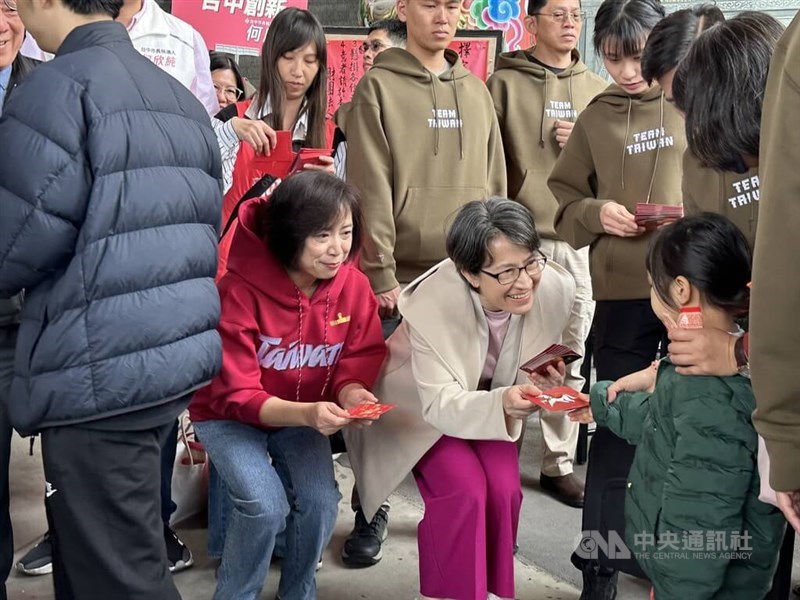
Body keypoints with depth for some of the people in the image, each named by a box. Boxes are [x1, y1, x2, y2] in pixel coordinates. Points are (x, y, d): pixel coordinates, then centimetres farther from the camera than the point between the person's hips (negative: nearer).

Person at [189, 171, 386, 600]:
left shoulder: (353, 285, -15)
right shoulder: (240, 291, -27)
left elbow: (362, 356, -4)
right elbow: (235, 395, -24)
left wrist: (351, 392, -29)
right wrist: (305, 413, -41)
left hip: (304, 416, 4)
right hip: (229, 416, -3)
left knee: (321, 501, -18)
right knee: (266, 506, -25)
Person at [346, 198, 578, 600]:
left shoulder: (556, 290, -24)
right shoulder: (432, 304, -36)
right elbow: (441, 404, -36)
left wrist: (541, 386, -31)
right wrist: (502, 402, -54)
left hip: (491, 404, 4)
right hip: (422, 406, -3)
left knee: (504, 490, -16)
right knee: (465, 491, -23)